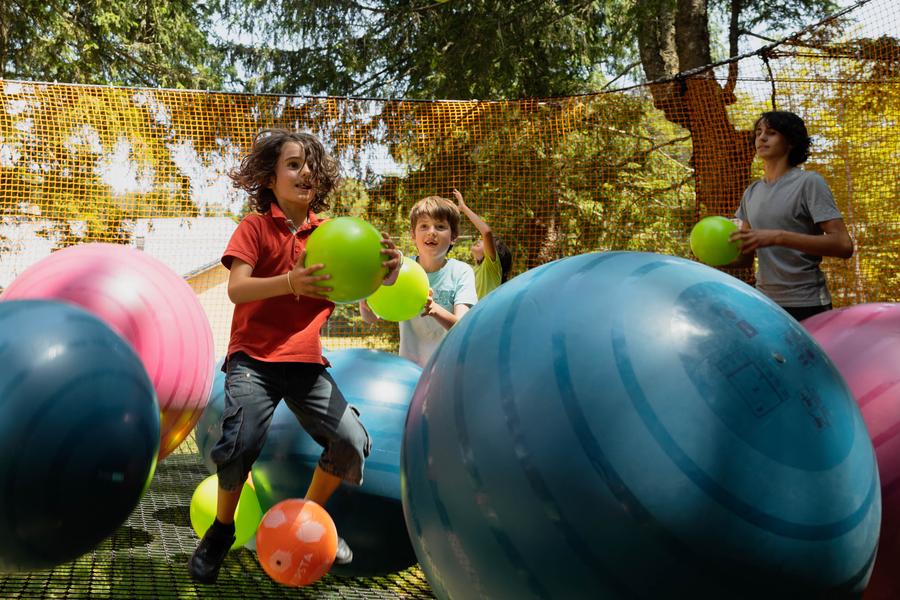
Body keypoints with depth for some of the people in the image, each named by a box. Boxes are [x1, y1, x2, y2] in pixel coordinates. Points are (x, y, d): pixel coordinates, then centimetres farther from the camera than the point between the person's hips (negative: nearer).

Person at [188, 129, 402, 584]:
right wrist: (289, 281, -35)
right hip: (254, 358, -4)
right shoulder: (255, 227, -3)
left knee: (352, 443, -2)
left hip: (306, 362, 4)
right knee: (241, 442, -21)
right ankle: (220, 531, 9)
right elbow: (236, 289, -16)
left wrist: (389, 266, -22)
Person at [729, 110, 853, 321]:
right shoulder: (752, 193, 13)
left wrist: (778, 237, -24)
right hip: (763, 303, 6)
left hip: (806, 305, -5)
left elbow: (843, 245, -15)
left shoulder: (808, 182, -5)